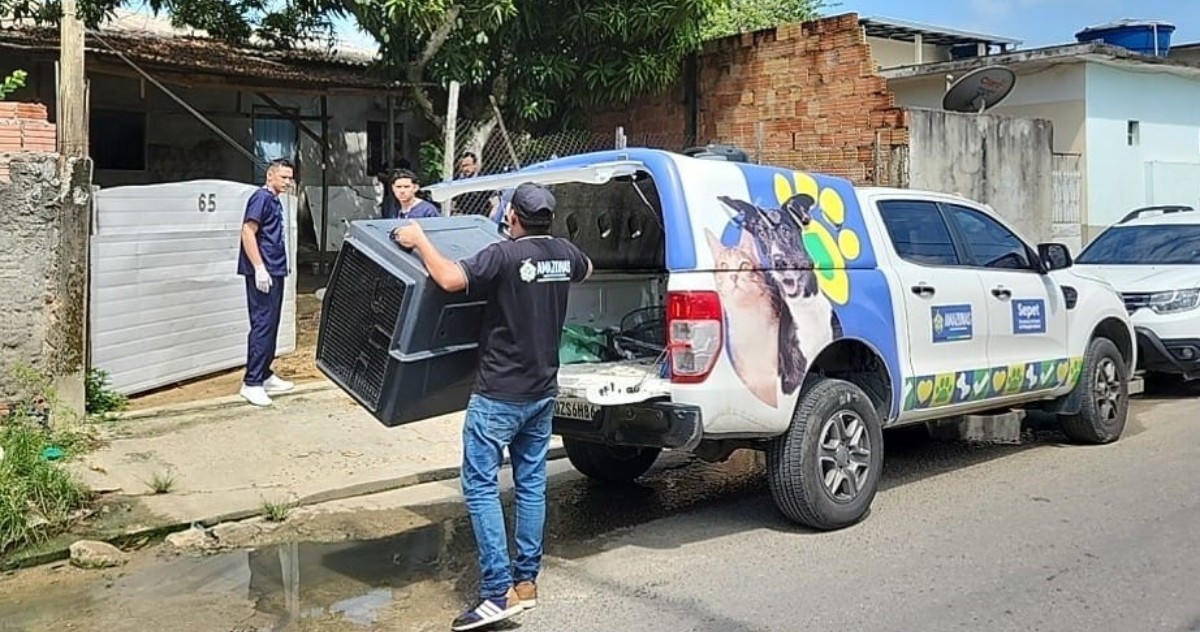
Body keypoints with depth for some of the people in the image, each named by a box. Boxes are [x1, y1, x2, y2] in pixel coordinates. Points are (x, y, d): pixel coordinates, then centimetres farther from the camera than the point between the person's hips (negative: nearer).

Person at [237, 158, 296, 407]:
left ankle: (265, 375, 21)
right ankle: (251, 383, -8)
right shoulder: (261, 197, -10)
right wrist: (259, 268, -23)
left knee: (271, 325, 13)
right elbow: (248, 232, -18)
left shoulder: (274, 200, 17)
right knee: (262, 325, -10)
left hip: (275, 272, 10)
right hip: (263, 273, -10)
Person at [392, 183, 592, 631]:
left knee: (480, 486, -2)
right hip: (543, 391, 7)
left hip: (499, 395, -7)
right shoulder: (565, 254, 4)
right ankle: (527, 580, 20)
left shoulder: (506, 255, -18)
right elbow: (586, 270, 28)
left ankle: (498, 593, -5)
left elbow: (450, 279, -30)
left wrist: (419, 241, -15)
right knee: (531, 483, 13)